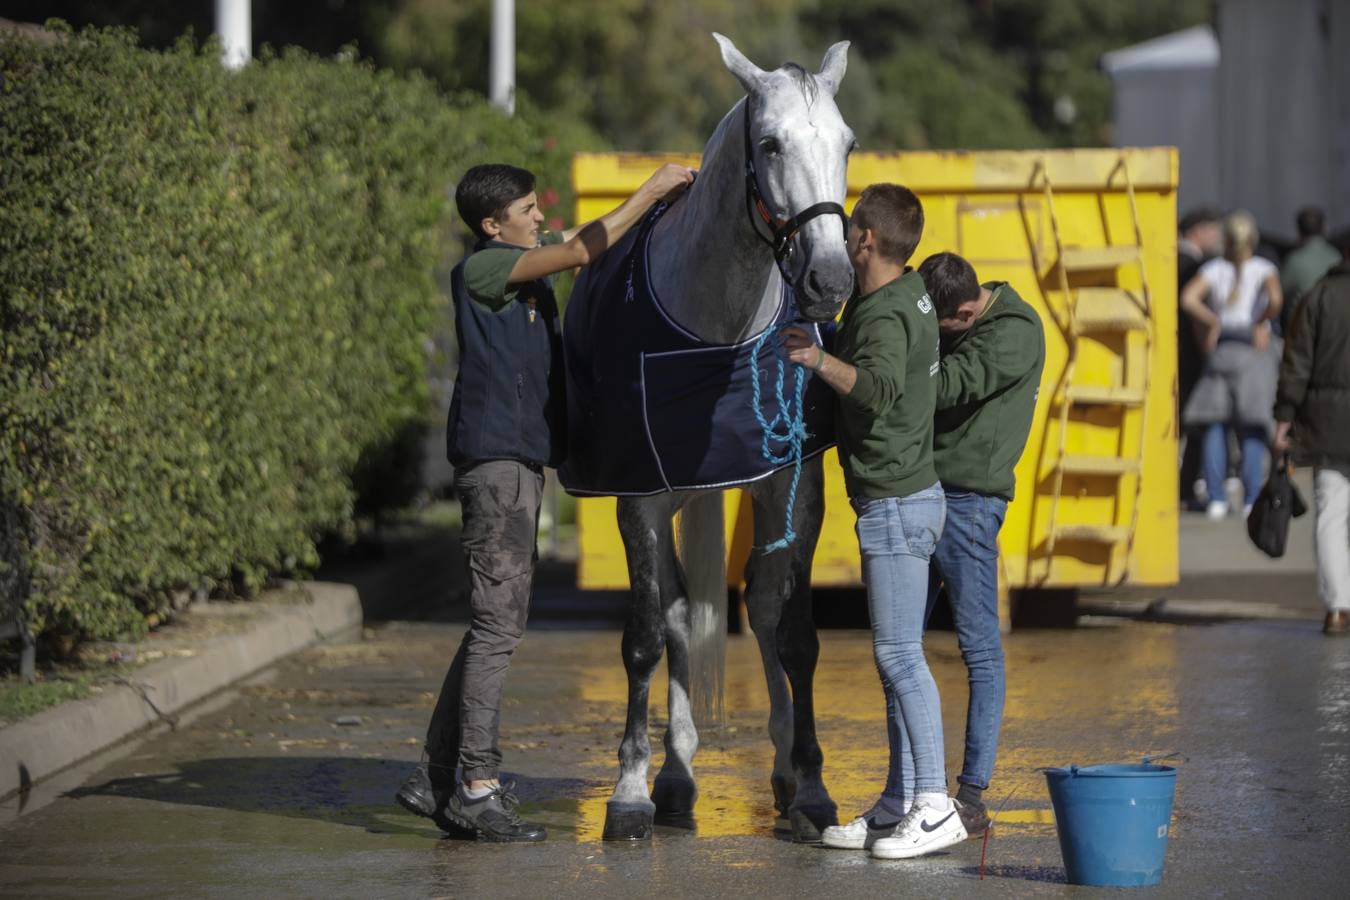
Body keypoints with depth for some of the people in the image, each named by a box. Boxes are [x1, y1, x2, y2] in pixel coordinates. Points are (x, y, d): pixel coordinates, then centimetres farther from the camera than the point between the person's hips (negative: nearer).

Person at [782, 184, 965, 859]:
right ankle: (898, 805, 15)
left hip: (897, 505, -10)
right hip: (906, 499, 10)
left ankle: (935, 807, -11)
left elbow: (880, 387, -40)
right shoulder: (908, 292, 11)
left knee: (899, 653, -10)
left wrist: (818, 358, -44)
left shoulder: (885, 316, -20)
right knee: (895, 657, 12)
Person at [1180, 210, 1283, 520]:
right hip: (1253, 352, -1)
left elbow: (1189, 299, -10)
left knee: (1213, 425, 5)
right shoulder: (1264, 269, 2)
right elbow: (1275, 300, -18)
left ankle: (1216, 498, -6)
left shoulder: (1213, 269, 6)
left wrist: (1212, 323, -1)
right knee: (1252, 429, 2)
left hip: (1219, 352, 1)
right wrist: (1261, 324, -4)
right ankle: (1252, 499, -6)